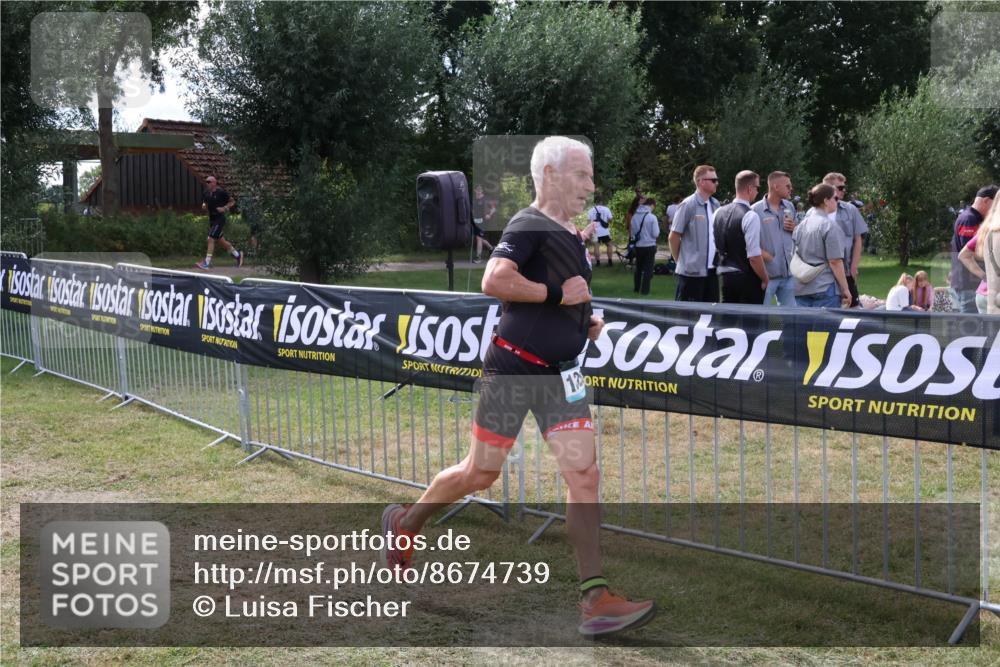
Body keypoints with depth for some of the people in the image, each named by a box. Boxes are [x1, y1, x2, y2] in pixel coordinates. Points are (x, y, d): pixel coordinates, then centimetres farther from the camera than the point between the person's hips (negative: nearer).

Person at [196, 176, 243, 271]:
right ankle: (237, 255, 33)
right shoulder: (206, 193, 7)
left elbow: (232, 201, -4)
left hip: (219, 219, -8)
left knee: (211, 239, -15)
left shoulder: (221, 192, -11)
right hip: (211, 219, 8)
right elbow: (205, 206, 21)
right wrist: (203, 206, -3)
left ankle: (207, 264, -16)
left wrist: (224, 208, -17)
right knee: (221, 241, 14)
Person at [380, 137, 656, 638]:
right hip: (514, 366, -7)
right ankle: (404, 525, 32)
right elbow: (493, 281, -28)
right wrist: (558, 293, -22)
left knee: (585, 475, -5)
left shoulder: (572, 236, 15)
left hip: (560, 373, 7)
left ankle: (595, 600, -4)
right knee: (480, 473, 5)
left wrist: (587, 323, 13)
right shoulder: (529, 226, -11)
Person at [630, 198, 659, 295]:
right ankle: (644, 290, 1)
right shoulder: (652, 217, -15)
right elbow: (656, 234, -13)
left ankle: (636, 288, 25)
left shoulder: (635, 217, -1)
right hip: (650, 246, -4)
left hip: (638, 246, 4)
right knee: (648, 269, 4)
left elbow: (632, 232, 6)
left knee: (638, 268, 19)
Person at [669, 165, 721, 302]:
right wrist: (679, 260, 1)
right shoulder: (688, 205, -11)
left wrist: (718, 259, 14)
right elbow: (674, 237, -8)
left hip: (712, 270, 6)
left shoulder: (715, 205, 9)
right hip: (692, 271, -6)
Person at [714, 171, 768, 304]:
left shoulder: (719, 212, 6)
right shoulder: (751, 216, -16)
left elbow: (715, 245, 15)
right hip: (748, 278, -7)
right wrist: (765, 279, -6)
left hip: (725, 277, 7)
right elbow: (754, 256, -18)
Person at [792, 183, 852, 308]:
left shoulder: (801, 225, 10)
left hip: (801, 289, 7)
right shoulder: (830, 226, -11)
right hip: (825, 287, -7)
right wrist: (845, 289, -9)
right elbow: (835, 262, -14)